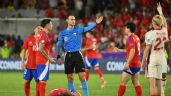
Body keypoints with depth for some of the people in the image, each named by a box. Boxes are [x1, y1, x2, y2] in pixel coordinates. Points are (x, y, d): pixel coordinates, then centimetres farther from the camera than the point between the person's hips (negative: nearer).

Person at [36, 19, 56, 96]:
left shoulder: (40, 34, 15)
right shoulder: (44, 35, -15)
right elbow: (41, 49, -22)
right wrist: (49, 58, -16)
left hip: (39, 61, 10)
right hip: (43, 61, -10)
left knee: (41, 80, 13)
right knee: (43, 81, -9)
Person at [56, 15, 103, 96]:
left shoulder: (78, 30, 2)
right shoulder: (62, 33, 6)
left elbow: (88, 28, -14)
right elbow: (59, 45, 10)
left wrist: (96, 23, -31)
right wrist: (58, 57, 4)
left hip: (77, 54, -2)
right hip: (68, 55, 2)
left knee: (82, 76, -7)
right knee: (70, 77, 6)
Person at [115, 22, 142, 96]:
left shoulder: (130, 38, -13)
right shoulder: (136, 37, 15)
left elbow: (132, 51, -24)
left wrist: (128, 63, -27)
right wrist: (119, 50, 31)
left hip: (131, 65, -9)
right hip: (137, 64, 9)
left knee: (123, 82, -3)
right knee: (136, 83, 7)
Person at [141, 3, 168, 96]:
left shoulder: (150, 34, -16)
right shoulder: (164, 32, 0)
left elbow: (147, 49, -13)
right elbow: (164, 24, 23)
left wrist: (143, 61, -4)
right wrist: (160, 12, 37)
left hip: (152, 59, -5)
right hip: (161, 58, 5)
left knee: (152, 83, -9)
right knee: (158, 83, 13)